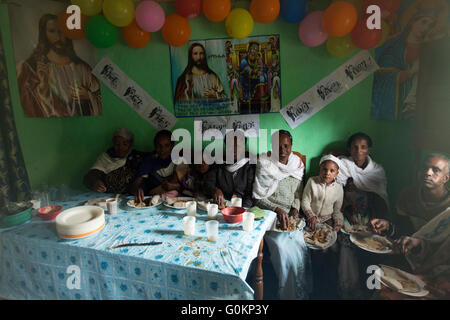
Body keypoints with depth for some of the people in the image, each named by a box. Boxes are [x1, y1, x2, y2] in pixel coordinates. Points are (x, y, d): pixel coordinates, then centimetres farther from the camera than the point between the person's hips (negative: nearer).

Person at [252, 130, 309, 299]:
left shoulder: (298, 164, 6)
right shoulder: (264, 165, -10)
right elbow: (258, 198, -8)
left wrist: (295, 208, -1)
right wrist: (278, 209, -20)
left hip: (291, 216, 4)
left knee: (301, 249, -14)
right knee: (284, 252, -21)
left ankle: (302, 292, 11)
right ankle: (289, 294, 3)